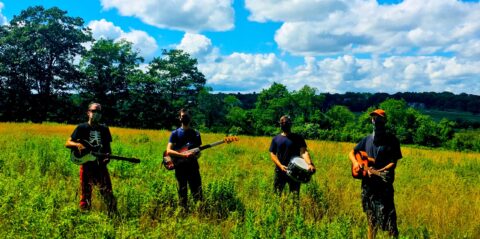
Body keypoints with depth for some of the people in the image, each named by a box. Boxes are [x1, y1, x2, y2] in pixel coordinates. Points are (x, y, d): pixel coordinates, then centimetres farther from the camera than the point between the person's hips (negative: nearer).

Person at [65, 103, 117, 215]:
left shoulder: (104, 129, 9)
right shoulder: (82, 128, 1)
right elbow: (67, 143, 0)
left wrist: (108, 157, -5)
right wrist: (78, 144, -21)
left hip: (101, 166, 2)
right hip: (86, 166, -1)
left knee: (108, 193, -5)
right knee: (86, 194, 7)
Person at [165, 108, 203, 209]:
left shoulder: (196, 133, 11)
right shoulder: (175, 133, 2)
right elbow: (168, 151, -8)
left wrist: (197, 154, -10)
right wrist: (184, 155, -21)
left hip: (193, 166, 2)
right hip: (180, 166, -1)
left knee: (197, 191, -4)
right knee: (182, 192, 4)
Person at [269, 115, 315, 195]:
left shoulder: (298, 138, 4)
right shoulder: (276, 139, 8)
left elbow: (304, 152, -8)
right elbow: (272, 154, 4)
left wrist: (309, 164, -28)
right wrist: (280, 166, -13)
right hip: (280, 171, 1)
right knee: (276, 194, 6)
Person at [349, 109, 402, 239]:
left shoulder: (391, 140, -3)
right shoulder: (367, 139, 11)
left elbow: (393, 163, -8)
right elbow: (352, 153, 16)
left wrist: (378, 171, -23)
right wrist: (355, 162, -5)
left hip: (384, 184, -5)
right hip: (367, 183, 5)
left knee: (387, 218, -10)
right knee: (372, 218, 16)